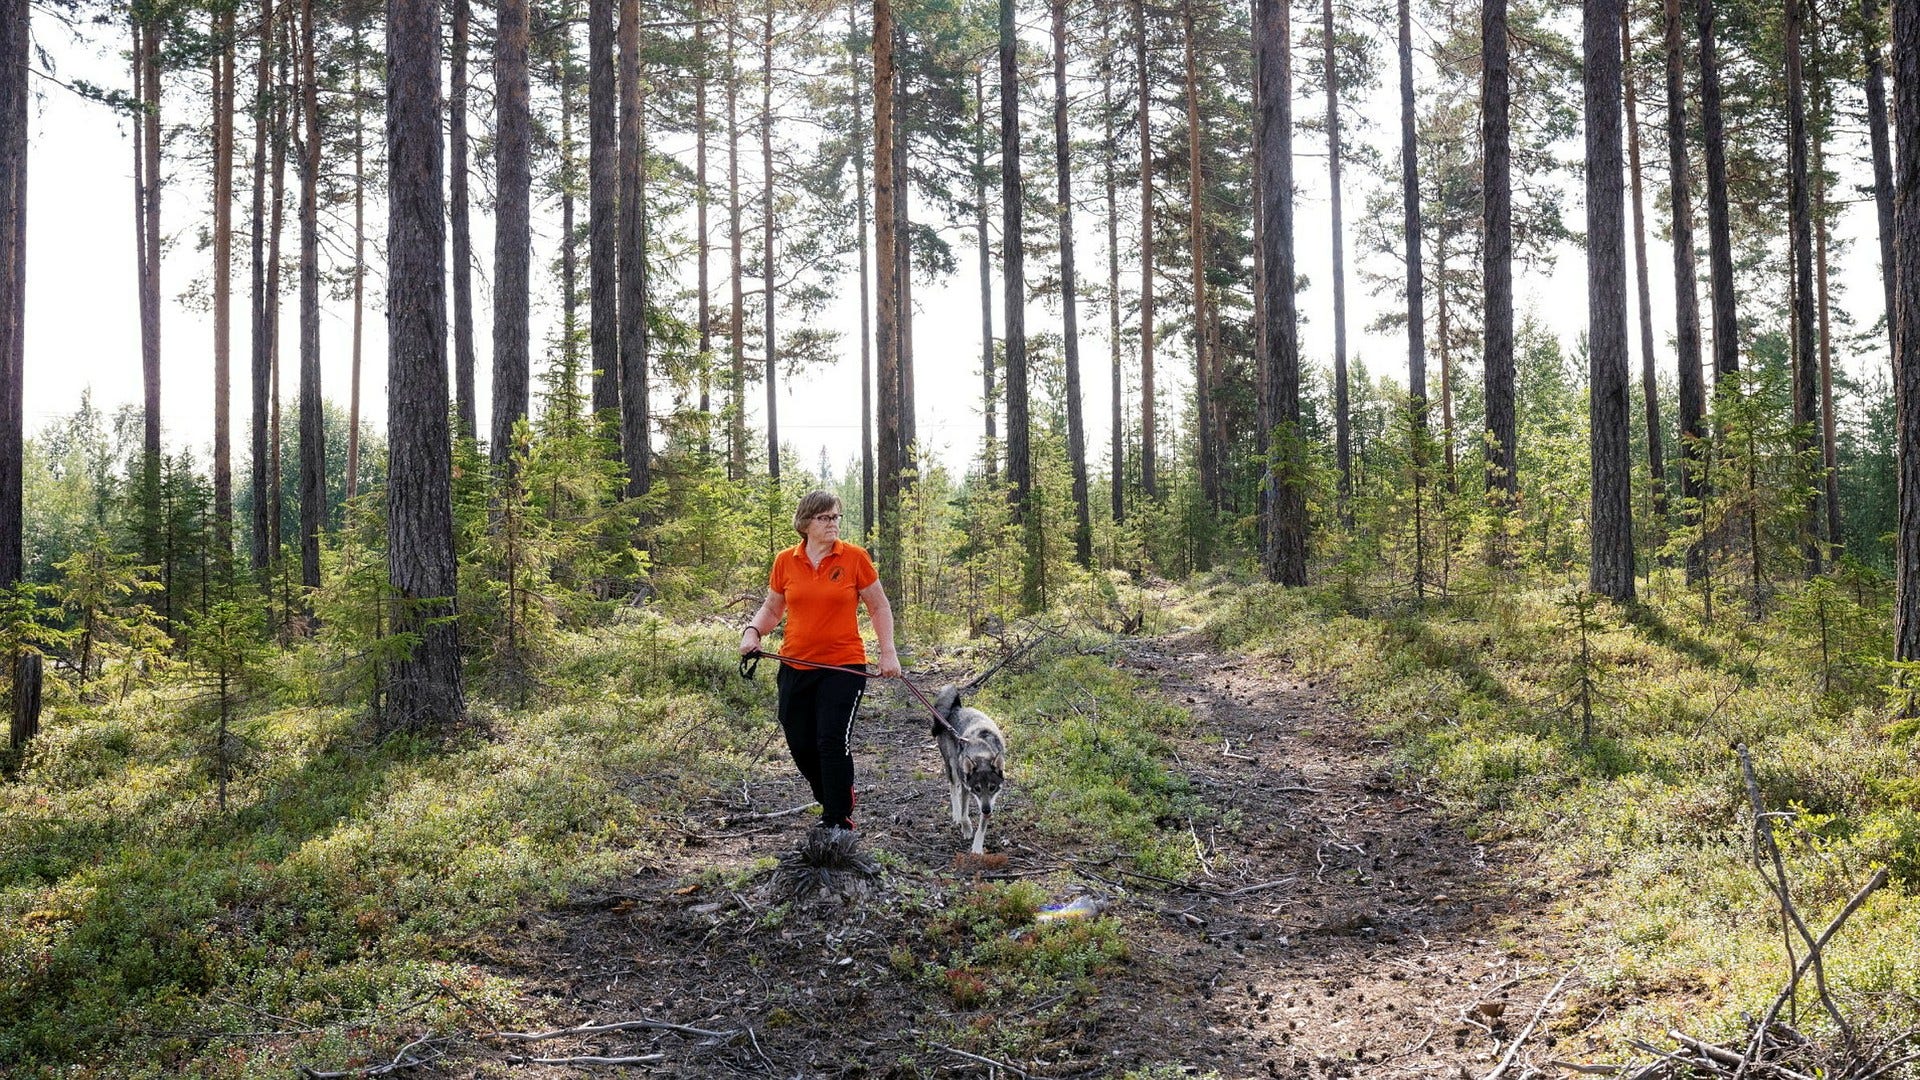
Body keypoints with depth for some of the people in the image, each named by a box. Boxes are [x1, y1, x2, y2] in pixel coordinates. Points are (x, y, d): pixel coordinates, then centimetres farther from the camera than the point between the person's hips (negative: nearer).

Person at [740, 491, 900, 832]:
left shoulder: (854, 557, -4)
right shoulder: (785, 561, 3)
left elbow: (878, 607, 4)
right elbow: (772, 608, 15)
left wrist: (888, 652, -2)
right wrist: (752, 631, -3)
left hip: (843, 666, -4)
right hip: (796, 668, 4)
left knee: (832, 742, -13)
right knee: (801, 746, 9)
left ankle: (838, 821, -1)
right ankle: (833, 802, 34)